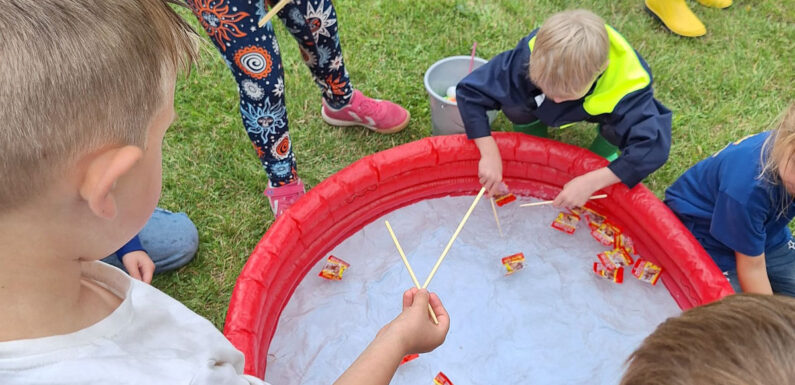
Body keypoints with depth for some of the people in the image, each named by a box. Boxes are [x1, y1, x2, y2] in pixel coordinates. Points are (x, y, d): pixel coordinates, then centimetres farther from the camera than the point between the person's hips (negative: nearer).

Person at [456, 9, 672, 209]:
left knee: (618, 131, -34)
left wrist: (591, 181, -52)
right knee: (514, 107, -30)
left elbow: (653, 145, -45)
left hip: (603, 104, -1)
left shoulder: (626, 88, -42)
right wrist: (489, 153, -39)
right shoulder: (529, 57, -40)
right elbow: (469, 91, -33)